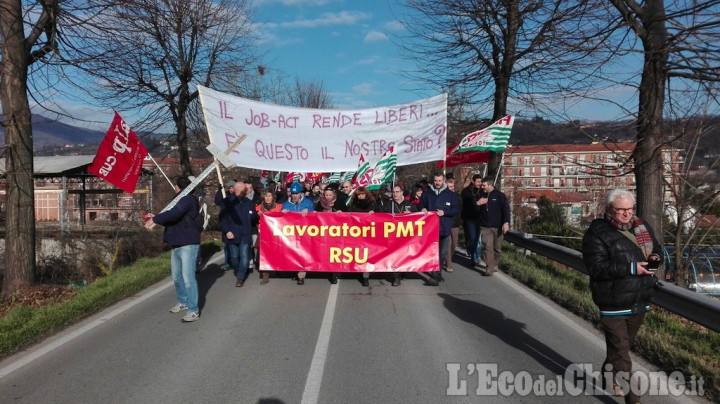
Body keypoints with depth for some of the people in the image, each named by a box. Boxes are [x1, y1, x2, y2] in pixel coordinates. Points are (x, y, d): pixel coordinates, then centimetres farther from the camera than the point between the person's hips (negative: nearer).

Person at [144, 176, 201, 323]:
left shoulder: (188, 199, -13)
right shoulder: (181, 200, 19)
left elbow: (174, 214, -28)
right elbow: (173, 218, 28)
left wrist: (155, 219, -20)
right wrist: (156, 218, 25)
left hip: (188, 244, -10)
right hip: (177, 244, 11)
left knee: (188, 278, -10)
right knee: (177, 276, 17)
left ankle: (193, 310, -6)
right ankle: (182, 302, 32)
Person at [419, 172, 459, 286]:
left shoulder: (451, 194, 5)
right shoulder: (426, 194, 8)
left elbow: (457, 210, 1)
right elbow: (420, 206, 14)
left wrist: (444, 212, -14)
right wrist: (423, 210, -9)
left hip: (445, 228, 1)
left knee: (442, 252, 10)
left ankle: (437, 273, 25)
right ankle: (435, 275, -7)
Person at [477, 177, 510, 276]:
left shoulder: (500, 195, -4)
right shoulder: (482, 196, 10)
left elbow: (506, 209, -9)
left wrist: (506, 222, -19)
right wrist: (478, 203, -1)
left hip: (497, 227, -2)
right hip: (485, 226, 2)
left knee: (497, 247, 10)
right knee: (487, 246, -10)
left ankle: (495, 265, 27)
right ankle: (489, 267, -11)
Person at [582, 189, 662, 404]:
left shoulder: (642, 227, 7)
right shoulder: (597, 233, -15)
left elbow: (656, 247, 21)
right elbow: (597, 267, -22)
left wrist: (655, 257, -3)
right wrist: (630, 268, -26)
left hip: (639, 302, 7)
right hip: (614, 304, -7)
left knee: (624, 345, 23)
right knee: (620, 350, -1)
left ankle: (610, 376, 44)